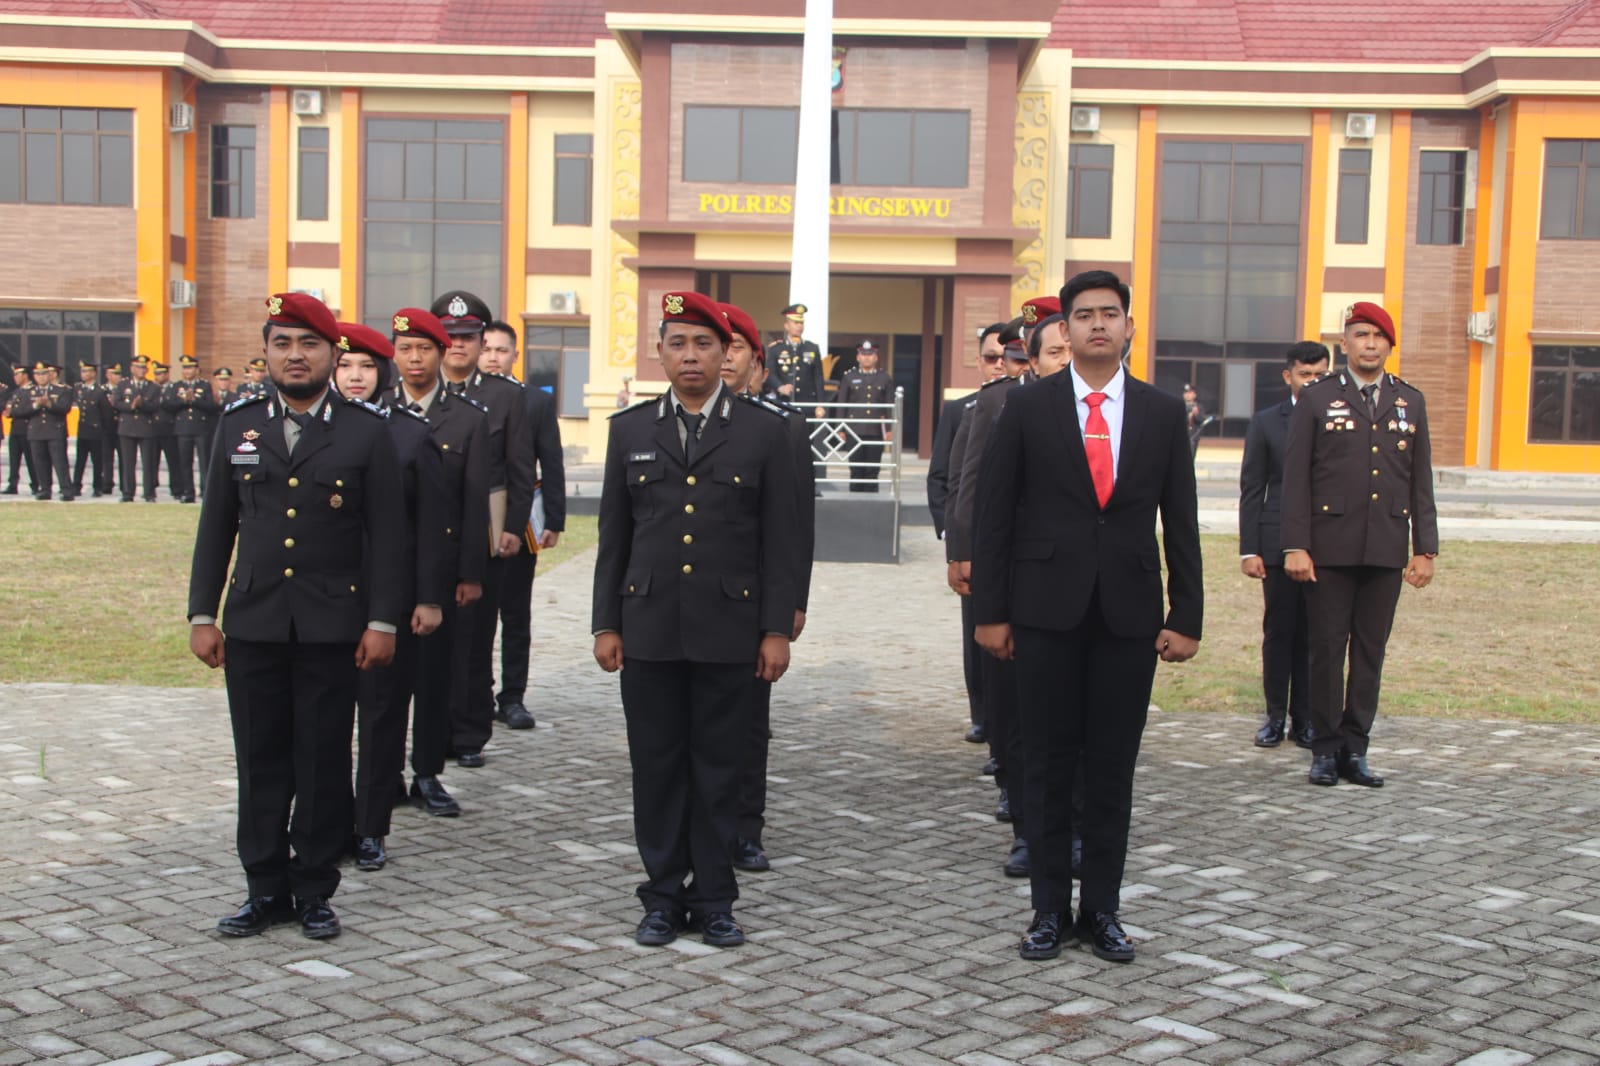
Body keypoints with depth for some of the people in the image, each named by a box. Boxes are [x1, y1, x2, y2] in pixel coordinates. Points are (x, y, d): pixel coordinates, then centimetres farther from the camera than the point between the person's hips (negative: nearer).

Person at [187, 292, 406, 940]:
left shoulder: (366, 432, 1)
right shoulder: (237, 426, 9)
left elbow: (387, 533, -1)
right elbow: (216, 527, 10)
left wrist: (382, 621, -7)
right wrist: (202, 615, 5)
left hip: (331, 629, -2)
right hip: (252, 625, 3)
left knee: (324, 764, 4)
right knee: (261, 763, 8)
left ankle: (314, 891, 17)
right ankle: (266, 890, 20)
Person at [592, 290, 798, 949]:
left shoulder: (762, 431, 3)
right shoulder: (630, 430, 9)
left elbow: (779, 540, 2)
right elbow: (613, 536, 10)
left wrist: (777, 629, -3)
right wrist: (605, 623, 4)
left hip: (728, 629, -1)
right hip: (648, 629, 2)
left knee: (718, 766, 6)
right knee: (656, 766, 6)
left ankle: (714, 899, 17)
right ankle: (664, 895, 19)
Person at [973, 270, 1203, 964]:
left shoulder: (1163, 413, 7)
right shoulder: (1027, 409, 1)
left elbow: (1181, 523, 7)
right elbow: (994, 515, 1)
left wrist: (1186, 618, 2)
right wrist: (990, 612, -3)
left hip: (1129, 615, 2)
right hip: (1047, 612, -1)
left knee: (1113, 769, 7)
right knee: (1049, 767, 6)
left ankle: (1101, 910, 18)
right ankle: (1050, 910, 17)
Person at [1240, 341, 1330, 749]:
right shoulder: (1266, 422, 6)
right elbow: (1251, 489, 4)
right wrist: (1249, 549, -2)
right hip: (1279, 544, 0)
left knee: (1314, 635, 5)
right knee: (1278, 632, 6)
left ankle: (1304, 717, 14)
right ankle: (1276, 716, 15)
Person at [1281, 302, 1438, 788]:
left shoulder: (1410, 402, 13)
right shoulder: (1317, 398, 4)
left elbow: (1421, 482, 12)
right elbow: (1295, 478, -1)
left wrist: (1425, 549, 5)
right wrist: (1295, 546, -8)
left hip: (1387, 550, 3)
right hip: (1331, 548, -3)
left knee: (1370, 653, 6)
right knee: (1328, 650, 1)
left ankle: (1355, 750, 13)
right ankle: (1326, 749, 10)